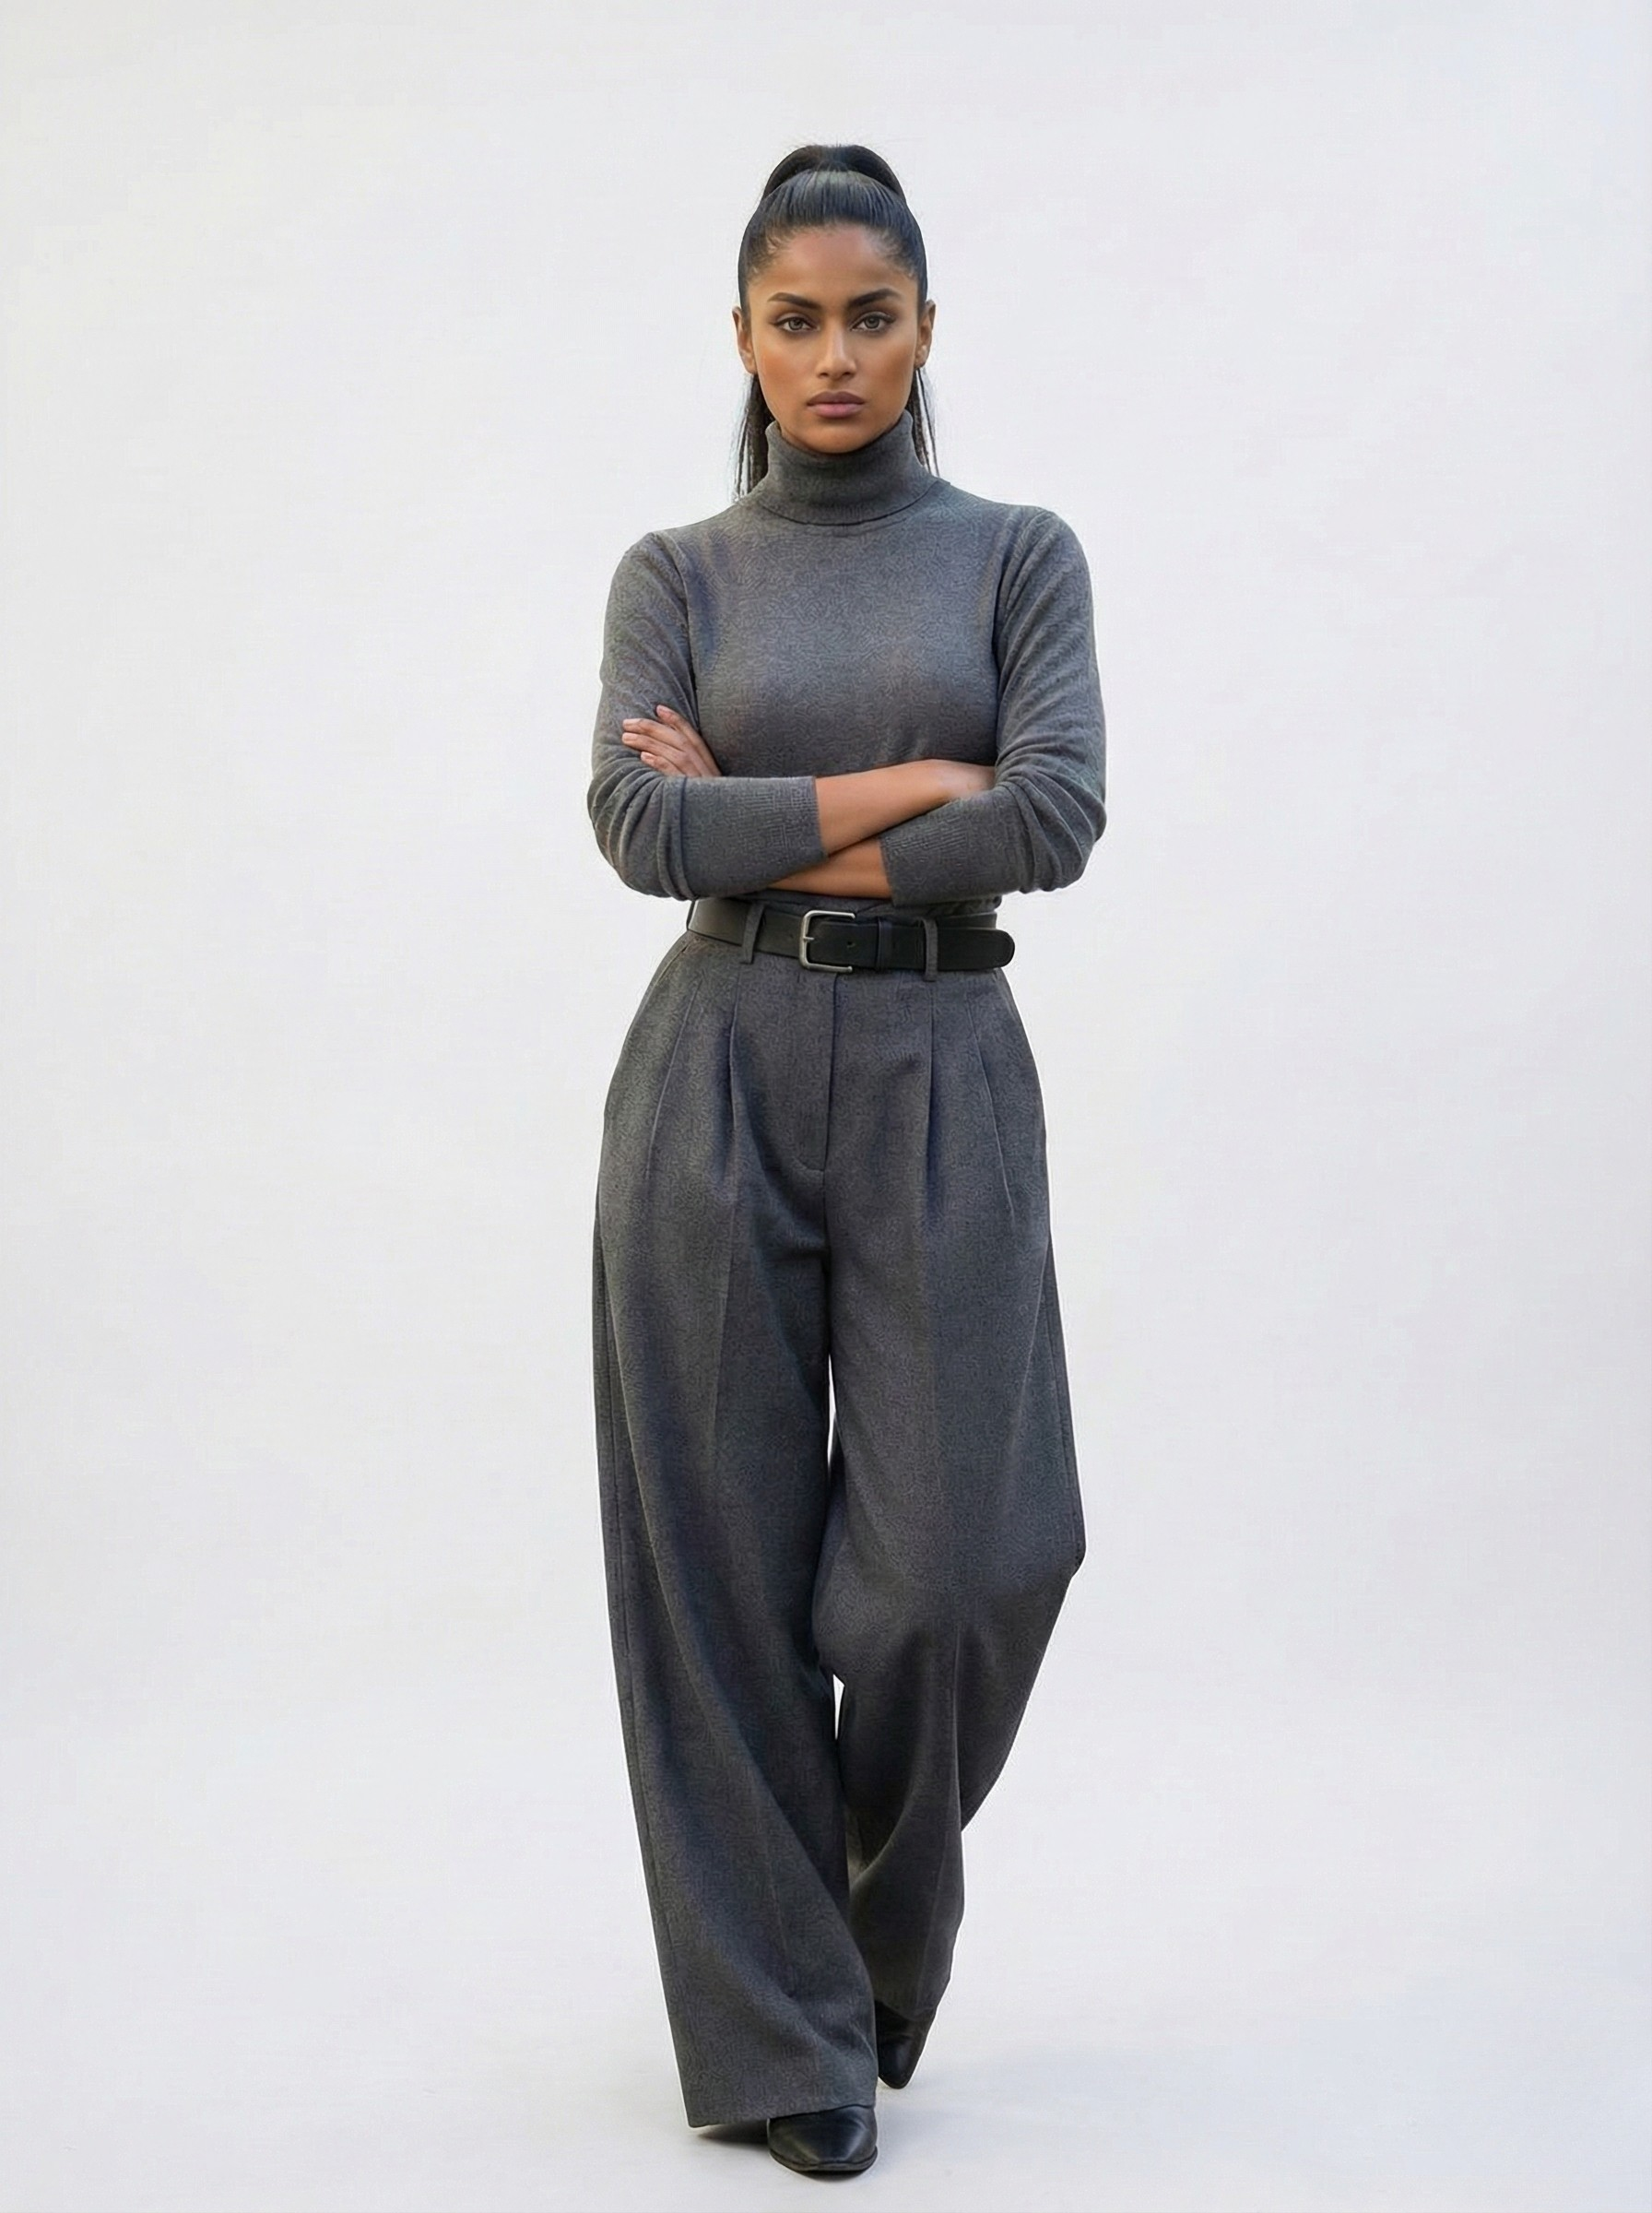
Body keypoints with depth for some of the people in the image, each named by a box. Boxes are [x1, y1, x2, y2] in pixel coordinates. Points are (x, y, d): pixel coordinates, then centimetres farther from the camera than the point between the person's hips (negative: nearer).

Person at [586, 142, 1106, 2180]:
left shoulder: (1017, 555, 6)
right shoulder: (676, 574, 7)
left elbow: (1057, 823, -10)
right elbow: (639, 824, -10)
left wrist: (769, 831, -8)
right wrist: (912, 784, -10)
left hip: (940, 1075, 0)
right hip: (715, 1071, 1)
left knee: (957, 1554, -5)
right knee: (724, 1553, 1)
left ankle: (883, 1938, 28)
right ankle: (779, 2029, 15)